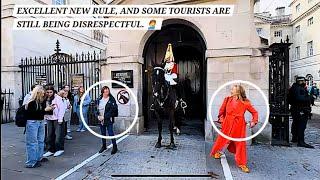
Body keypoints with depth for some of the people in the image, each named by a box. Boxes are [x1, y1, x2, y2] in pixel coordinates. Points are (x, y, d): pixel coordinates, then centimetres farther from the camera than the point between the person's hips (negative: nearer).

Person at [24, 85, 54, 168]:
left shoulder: (41, 101, 6)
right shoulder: (31, 102, -14)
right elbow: (33, 113, -20)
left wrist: (49, 109, -3)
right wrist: (44, 110, -20)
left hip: (40, 122, 8)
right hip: (32, 123, -8)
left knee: (41, 140, 16)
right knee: (32, 142, -1)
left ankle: (39, 158, 32)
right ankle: (31, 162, 10)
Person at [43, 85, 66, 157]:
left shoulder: (57, 98, -11)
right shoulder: (45, 99, 4)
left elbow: (61, 108, -12)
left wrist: (60, 119, -13)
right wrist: (45, 118, 0)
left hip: (57, 119, -5)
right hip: (49, 119, 5)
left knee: (58, 134, 0)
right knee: (50, 135, 11)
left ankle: (60, 149, 15)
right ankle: (51, 150, 24)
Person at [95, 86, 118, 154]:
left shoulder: (111, 100, -9)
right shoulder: (98, 100, 7)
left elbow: (113, 110, -14)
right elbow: (96, 109, 12)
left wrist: (104, 117, -17)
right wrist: (98, 116, -6)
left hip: (109, 120, -5)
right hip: (101, 120, 5)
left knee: (110, 133, -3)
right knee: (103, 133, 16)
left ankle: (115, 147, 11)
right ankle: (104, 146, 33)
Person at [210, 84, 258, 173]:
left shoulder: (245, 103, -4)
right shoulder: (227, 99, 0)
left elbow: (254, 112, 7)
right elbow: (222, 111, 11)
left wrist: (254, 121, -4)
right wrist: (221, 119, 6)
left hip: (239, 126, 0)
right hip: (227, 124, 1)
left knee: (240, 143, 6)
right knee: (222, 139, 11)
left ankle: (241, 163, 23)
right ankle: (216, 152, 40)